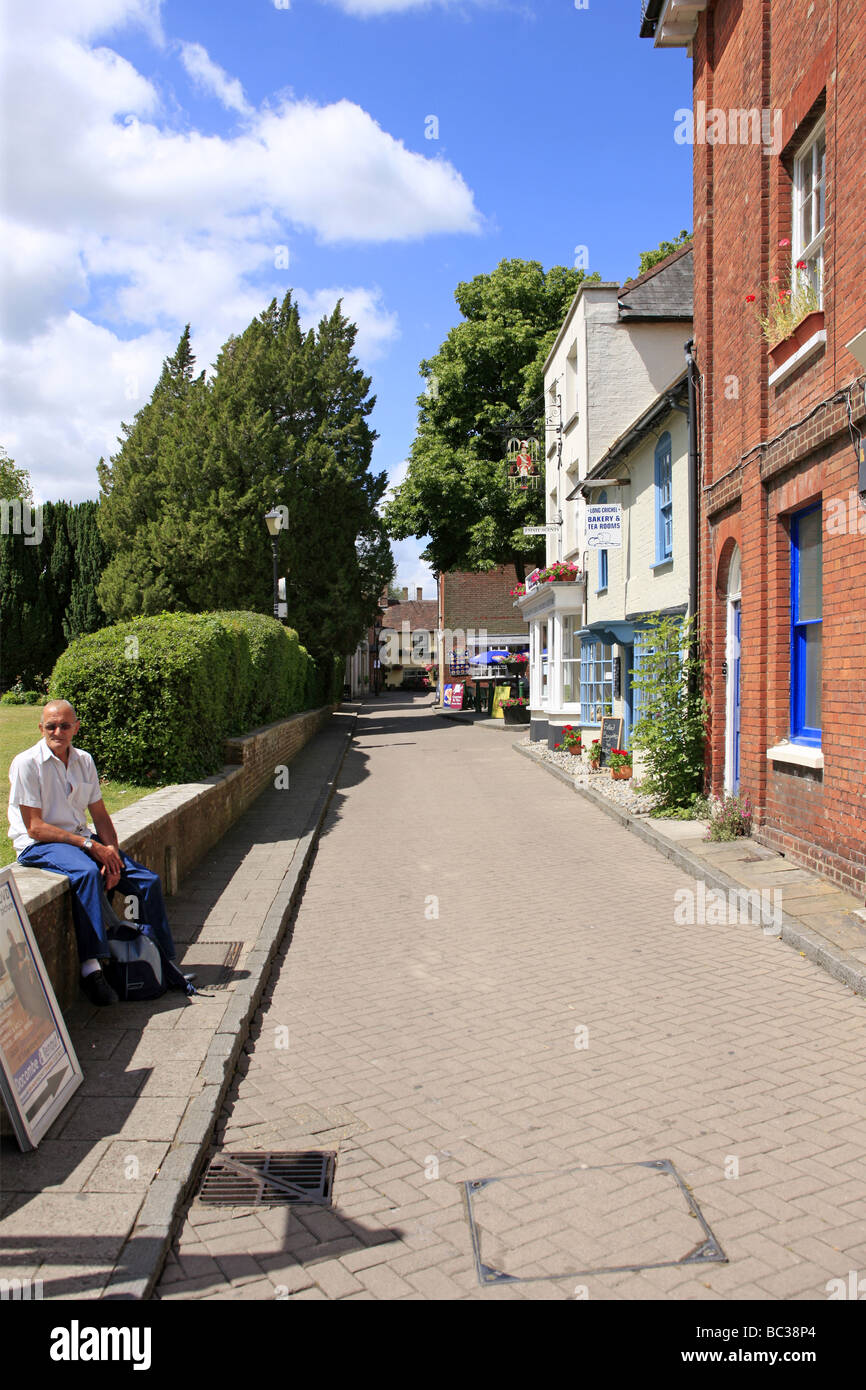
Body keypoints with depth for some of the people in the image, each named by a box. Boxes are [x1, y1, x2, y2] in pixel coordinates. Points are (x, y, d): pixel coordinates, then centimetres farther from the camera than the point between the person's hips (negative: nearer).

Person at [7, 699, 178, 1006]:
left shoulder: (83, 760, 8)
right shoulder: (27, 763, -12)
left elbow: (100, 815, 10)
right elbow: (35, 828, -16)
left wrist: (111, 851, -9)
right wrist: (90, 845, -21)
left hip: (81, 838, 6)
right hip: (38, 845, -6)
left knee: (149, 882, -9)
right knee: (87, 872, -39)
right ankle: (91, 968, -38)